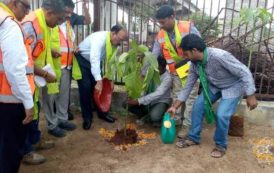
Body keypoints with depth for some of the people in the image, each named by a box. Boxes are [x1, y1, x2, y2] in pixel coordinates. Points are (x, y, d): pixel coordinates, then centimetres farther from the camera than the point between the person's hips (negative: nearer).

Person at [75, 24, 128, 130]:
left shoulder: (115, 43, -10)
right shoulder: (100, 38, -34)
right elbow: (94, 60, -44)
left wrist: (109, 78, -5)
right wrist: (99, 80, -50)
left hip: (96, 61, 7)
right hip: (82, 60, -7)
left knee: (100, 88, 3)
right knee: (86, 87, -11)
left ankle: (102, 113, 18)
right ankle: (87, 117, 2)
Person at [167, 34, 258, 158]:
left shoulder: (219, 56, -38)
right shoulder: (194, 64, -14)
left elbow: (245, 72, -29)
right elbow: (188, 86, -4)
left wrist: (250, 96, -25)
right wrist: (175, 107, -2)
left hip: (232, 87, -6)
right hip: (214, 86, 6)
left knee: (221, 115, -20)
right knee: (198, 106, -5)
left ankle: (221, 145, 7)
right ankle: (193, 138, 13)